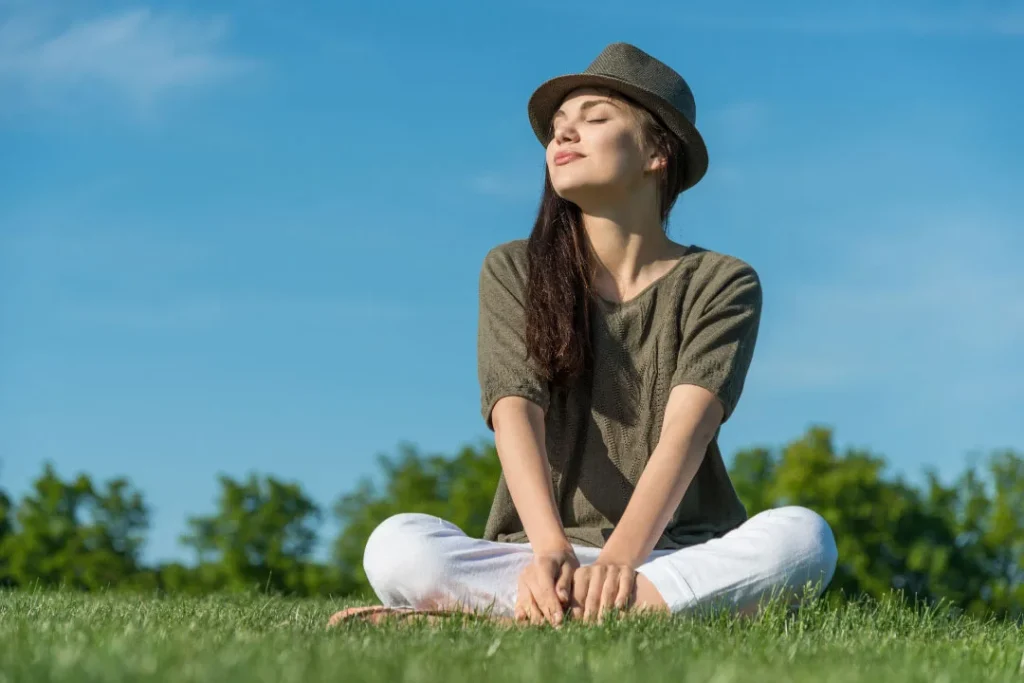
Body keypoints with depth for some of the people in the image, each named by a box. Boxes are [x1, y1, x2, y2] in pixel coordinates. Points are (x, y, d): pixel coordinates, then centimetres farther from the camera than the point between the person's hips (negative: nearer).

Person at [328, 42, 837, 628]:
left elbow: (685, 430, -14)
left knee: (804, 536, -33)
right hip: (537, 548, 0)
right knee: (398, 544, -28)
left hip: (684, 553, 1)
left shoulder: (722, 284, 3)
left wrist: (620, 559, -32)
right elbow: (516, 416, -8)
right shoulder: (515, 272, 8)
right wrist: (552, 553, -28)